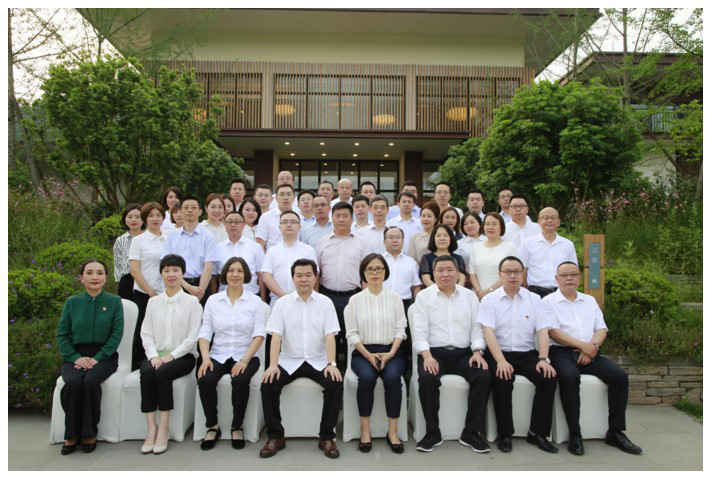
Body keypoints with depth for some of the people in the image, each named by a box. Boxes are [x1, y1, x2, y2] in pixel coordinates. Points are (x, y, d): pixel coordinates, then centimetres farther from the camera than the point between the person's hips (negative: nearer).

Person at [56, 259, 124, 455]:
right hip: (76, 355, 2)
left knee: (90, 381, -31)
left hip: (104, 355, -1)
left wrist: (97, 358, -14)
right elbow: (62, 334, 6)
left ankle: (89, 433, -11)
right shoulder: (72, 302, 8)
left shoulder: (114, 302, 2)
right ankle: (71, 434, -10)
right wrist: (76, 357, -10)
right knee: (72, 382, -29)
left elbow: (117, 334, -4)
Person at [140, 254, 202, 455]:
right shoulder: (153, 302, 13)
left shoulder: (192, 302, 1)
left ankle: (164, 427, -22)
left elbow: (192, 337, -5)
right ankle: (151, 427, -23)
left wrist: (171, 356, -16)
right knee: (146, 372, -29)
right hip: (156, 354, 3)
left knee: (163, 372, -32)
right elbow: (146, 333, 6)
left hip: (183, 355, -3)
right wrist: (153, 356, -11)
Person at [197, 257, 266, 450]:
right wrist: (205, 357, -13)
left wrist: (245, 360, -17)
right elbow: (205, 332, 4)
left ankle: (237, 427, -8)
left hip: (245, 356, -2)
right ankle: (212, 427, -5)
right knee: (205, 380, -28)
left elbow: (259, 334, -4)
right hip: (218, 355, 2)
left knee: (240, 381, -32)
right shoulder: (213, 300, 8)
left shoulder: (255, 301, 3)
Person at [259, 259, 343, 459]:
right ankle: (275, 436, -5)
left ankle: (327, 437, -10)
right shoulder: (282, 303, 2)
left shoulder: (325, 302, 2)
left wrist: (332, 363, -20)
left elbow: (330, 336, -5)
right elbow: (276, 336, -6)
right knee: (268, 384, -24)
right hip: (289, 361, 1)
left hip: (318, 361, 0)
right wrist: (273, 364, -20)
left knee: (336, 383, -27)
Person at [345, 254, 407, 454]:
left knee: (393, 377, -30)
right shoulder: (355, 300, 3)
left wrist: (391, 353, -13)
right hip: (363, 352, 0)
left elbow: (400, 329, 2)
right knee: (367, 377, -31)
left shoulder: (395, 298, 6)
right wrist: (368, 355, -14)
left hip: (390, 351, 1)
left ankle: (392, 431, -18)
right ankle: (365, 430, -17)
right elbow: (352, 334, -1)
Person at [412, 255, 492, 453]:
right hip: (434, 352, -2)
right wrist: (427, 355, -18)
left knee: (484, 376, -24)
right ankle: (433, 432, -13)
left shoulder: (469, 296, 13)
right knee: (427, 379, -31)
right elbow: (419, 330, -3)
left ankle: (471, 432, -10)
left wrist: (477, 351, -8)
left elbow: (477, 328, 9)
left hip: (463, 353, 2)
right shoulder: (423, 296, 5)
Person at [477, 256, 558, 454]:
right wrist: (501, 361, -22)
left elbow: (543, 331, 3)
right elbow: (489, 332, -9)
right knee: (501, 380, -31)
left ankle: (537, 433, -8)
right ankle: (505, 434, -12)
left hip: (528, 354, 3)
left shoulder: (534, 299, 10)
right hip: (500, 353, -2)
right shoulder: (489, 300, 2)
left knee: (549, 377, -24)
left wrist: (543, 359, -14)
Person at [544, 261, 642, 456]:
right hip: (561, 352, -5)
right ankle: (574, 434, -25)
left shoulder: (590, 300, 22)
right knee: (570, 376, -35)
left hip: (589, 352, 5)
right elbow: (553, 332, -7)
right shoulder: (548, 301, 6)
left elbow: (601, 329, 12)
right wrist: (582, 345, -15)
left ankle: (615, 432, -10)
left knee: (619, 375, -19)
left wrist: (592, 346, -9)